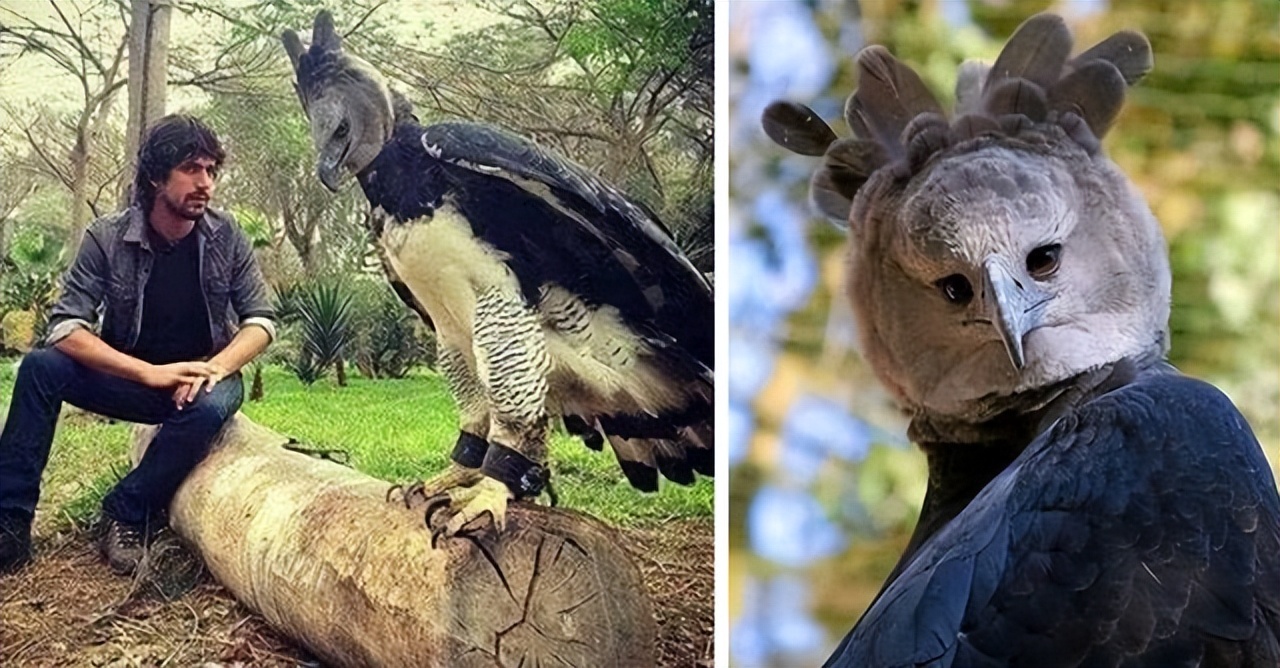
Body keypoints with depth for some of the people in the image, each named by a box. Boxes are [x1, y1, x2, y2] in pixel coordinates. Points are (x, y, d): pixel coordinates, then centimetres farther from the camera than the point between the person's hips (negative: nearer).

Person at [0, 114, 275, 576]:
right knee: (39, 368, -24)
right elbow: (65, 329, -19)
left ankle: (128, 512, -15)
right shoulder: (106, 239, -12)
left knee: (210, 408, -36)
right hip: (130, 379, 1)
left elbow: (261, 320, -7)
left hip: (203, 381, 0)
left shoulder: (226, 237, -8)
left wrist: (216, 368, -27)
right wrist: (151, 372, -31)